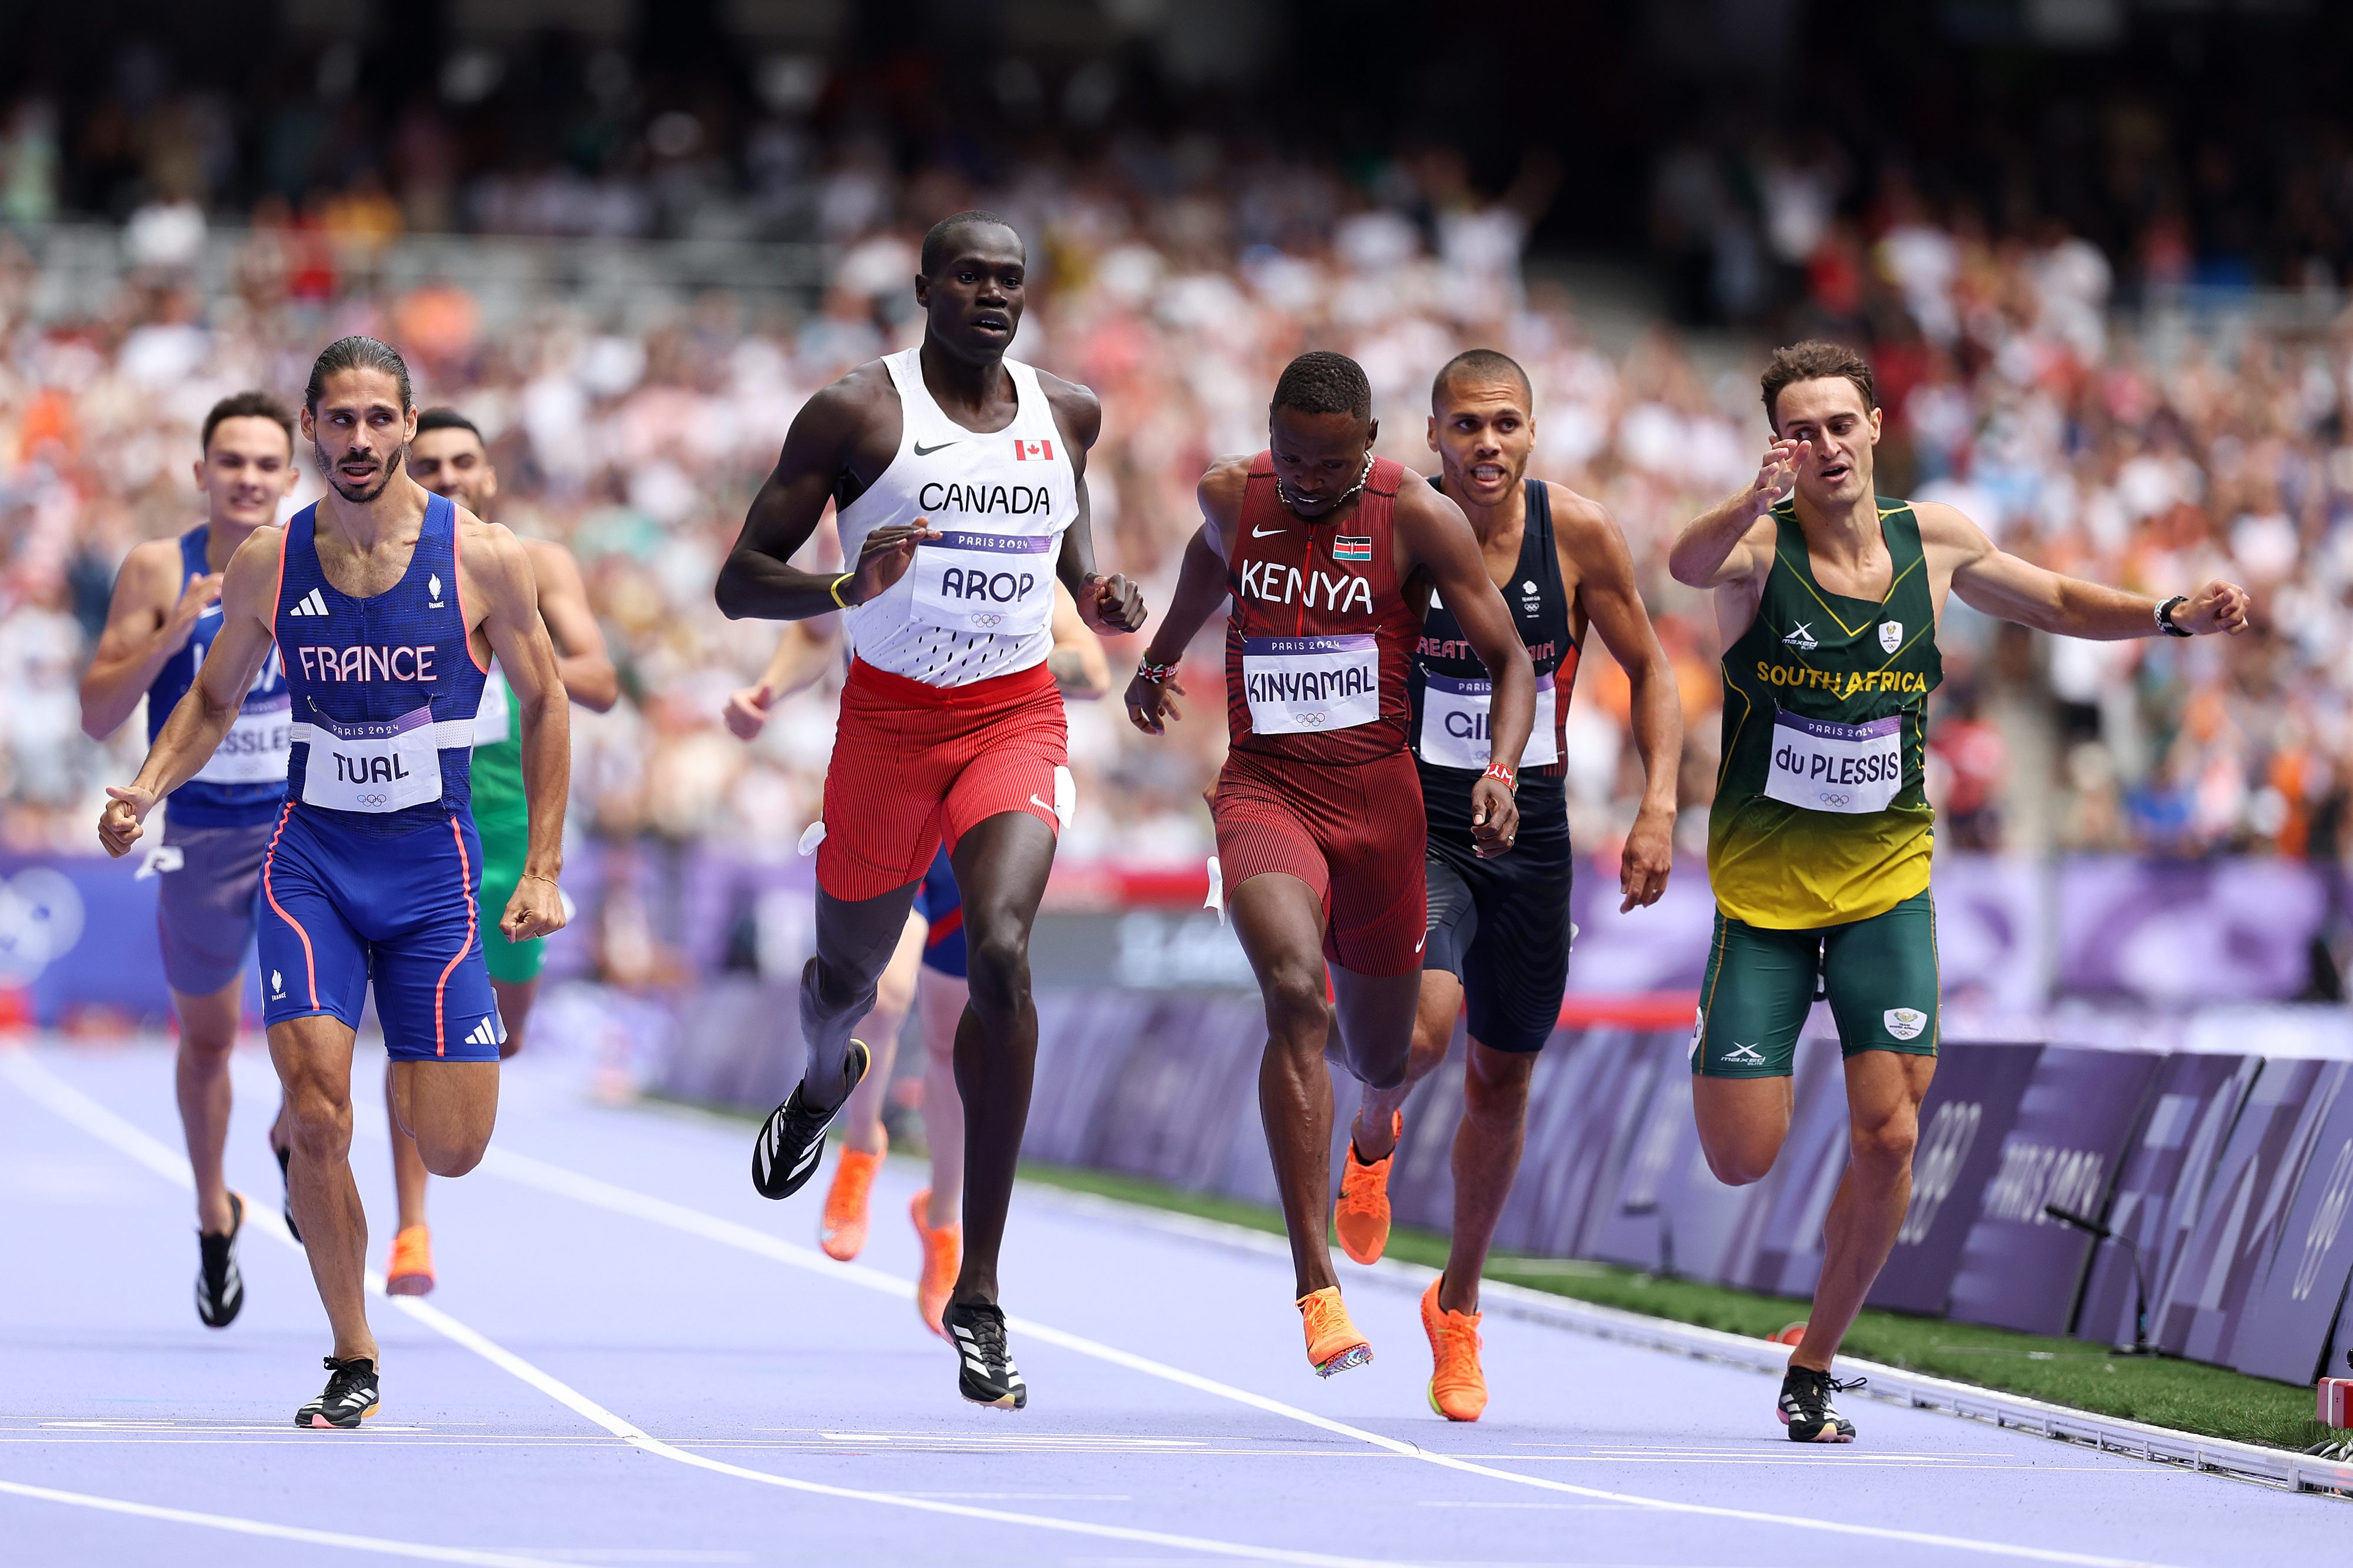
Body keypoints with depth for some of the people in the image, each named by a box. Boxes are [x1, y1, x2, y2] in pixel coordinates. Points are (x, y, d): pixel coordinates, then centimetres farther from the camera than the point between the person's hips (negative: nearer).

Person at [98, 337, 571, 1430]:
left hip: (432, 865, -1)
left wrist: (544, 870, 1)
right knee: (315, 1114, -16)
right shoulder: (267, 564, -1)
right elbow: (214, 700, 14)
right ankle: (353, 1366, -2)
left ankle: (412, 1076, 35)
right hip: (311, 859, 1)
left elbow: (544, 705, 5)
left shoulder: (482, 558, -6)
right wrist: (145, 791, -4)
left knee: (453, 1151, -3)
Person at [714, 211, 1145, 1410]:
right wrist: (848, 587, -28)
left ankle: (978, 1291, -21)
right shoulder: (856, 412, -9)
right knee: (846, 976, 16)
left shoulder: (1067, 413, 4)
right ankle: (823, 1082, 61)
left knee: (1002, 952, -24)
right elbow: (740, 581, -9)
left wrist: (1096, 595, 7)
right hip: (889, 719, -1)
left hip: (1017, 720, 1)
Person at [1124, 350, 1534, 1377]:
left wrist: (1500, 772, -22)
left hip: (1378, 793, 0)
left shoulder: (1418, 519, -8)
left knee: (1380, 1062, 12)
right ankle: (1316, 1291, -31)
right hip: (1264, 790, 0)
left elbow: (1509, 659, -6)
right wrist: (1160, 658, 31)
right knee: (1293, 992, -29)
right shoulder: (1232, 495, 1)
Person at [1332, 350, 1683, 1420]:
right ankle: (1372, 1138, 9)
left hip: (1530, 831, 2)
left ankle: (1458, 1303, 34)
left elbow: (1648, 671, 3)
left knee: (1501, 1081, 11)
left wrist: (1658, 809, -8)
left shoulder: (1577, 534, -9)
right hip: (1413, 822, -2)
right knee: (1423, 1021, -28)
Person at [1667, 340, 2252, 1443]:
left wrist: (2171, 617, 1)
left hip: (1886, 882, 2)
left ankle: (1814, 1366, 10)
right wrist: (1754, 503, -58)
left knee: (1886, 1136, -10)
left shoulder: (1934, 544, 1)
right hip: (1762, 890, -2)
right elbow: (1688, 564, -37)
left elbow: (2058, 605, 19)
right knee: (1741, 1161, -6)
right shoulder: (1760, 545, -12)